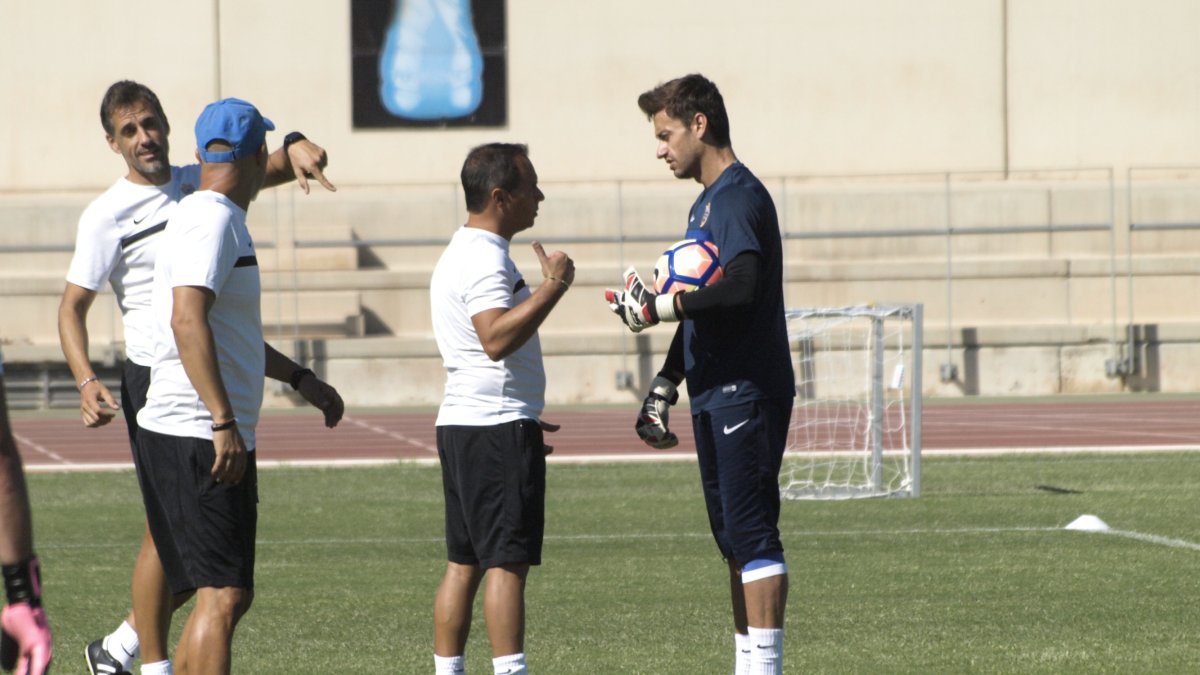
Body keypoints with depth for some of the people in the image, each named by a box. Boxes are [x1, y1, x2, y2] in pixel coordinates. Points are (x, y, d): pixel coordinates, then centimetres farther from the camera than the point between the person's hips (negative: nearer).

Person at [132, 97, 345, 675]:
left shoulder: (210, 217, 19)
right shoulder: (212, 221, -13)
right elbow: (188, 322, -26)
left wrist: (298, 377, 37)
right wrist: (224, 423, -31)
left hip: (193, 437, 10)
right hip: (199, 437, -10)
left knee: (227, 594, 14)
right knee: (222, 596, -12)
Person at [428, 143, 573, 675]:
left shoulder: (461, 253, 19)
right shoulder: (485, 258, -14)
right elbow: (497, 338, -29)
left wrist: (524, 417, 30)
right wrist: (553, 287, -24)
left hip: (462, 424, 10)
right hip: (498, 430, -10)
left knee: (464, 562, 9)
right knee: (507, 561, -11)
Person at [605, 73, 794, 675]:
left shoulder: (739, 197, -12)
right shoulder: (707, 203, 19)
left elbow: (741, 287, -28)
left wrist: (658, 306, -20)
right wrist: (661, 391, 25)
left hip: (747, 393, -10)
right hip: (716, 396, 10)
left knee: (752, 533, -10)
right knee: (732, 537, 11)